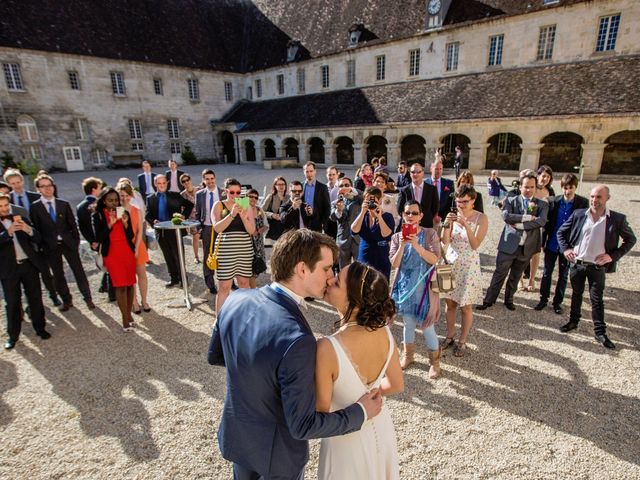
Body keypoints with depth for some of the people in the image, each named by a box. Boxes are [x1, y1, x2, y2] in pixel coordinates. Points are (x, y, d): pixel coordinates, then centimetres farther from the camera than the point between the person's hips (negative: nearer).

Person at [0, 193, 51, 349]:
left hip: (29, 264, 2)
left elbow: (37, 238, 2)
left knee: (35, 299, 8)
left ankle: (40, 328, 21)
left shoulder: (22, 219, 8)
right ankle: (13, 335, 16)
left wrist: (28, 229, -17)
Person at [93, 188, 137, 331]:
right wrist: (110, 224, -18)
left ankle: (129, 314, 18)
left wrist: (125, 223, -13)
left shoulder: (124, 213, 6)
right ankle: (125, 319, -1)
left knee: (130, 284, 5)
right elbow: (99, 238, -8)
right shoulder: (98, 215, -1)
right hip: (112, 254, -3)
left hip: (128, 252, 3)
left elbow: (131, 236, 3)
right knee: (120, 285, -7)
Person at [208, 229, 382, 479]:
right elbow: (303, 426, -28)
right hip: (274, 451, -5)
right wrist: (361, 412, -16)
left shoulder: (236, 299, -18)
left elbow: (214, 355, -1)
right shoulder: (297, 340, -39)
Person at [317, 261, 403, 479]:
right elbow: (397, 385, -2)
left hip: (348, 441, -4)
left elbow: (321, 410, -21)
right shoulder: (384, 332, -17)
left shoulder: (327, 348, -35)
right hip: (381, 429, 5)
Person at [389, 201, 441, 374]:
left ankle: (435, 361, 25)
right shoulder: (397, 237, 0)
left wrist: (417, 245, -26)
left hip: (424, 286, -2)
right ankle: (407, 354, 39)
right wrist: (402, 246, -21)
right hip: (405, 286, 3)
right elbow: (394, 264, -7)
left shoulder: (430, 234, -6)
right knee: (408, 322, 16)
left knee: (427, 325, 2)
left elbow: (434, 259, -15)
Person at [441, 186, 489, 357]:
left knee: (466, 307, 6)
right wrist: (446, 224, -21)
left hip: (468, 265, -3)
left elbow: (475, 245, -17)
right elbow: (445, 241, -4)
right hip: (450, 262, 3)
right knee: (450, 303, 12)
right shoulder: (453, 215, 0)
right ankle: (450, 336, 29)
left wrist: (466, 225, -28)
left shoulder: (481, 218, -10)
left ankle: (462, 342, 22)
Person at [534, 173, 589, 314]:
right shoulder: (553, 201, -7)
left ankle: (557, 301, 26)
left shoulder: (583, 203, -8)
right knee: (546, 273, 10)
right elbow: (547, 223, -1)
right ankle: (543, 299, 24)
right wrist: (542, 242, 0)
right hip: (552, 245, 1)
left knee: (563, 275, 12)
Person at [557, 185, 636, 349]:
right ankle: (573, 321, 33)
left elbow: (630, 240, 3)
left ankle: (600, 333, 16)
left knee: (597, 299, 5)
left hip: (597, 267, -2)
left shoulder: (617, 219, -7)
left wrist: (613, 255, -8)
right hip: (576, 264, 2)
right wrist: (565, 249, -5)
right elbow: (561, 232, 8)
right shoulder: (578, 214, -3)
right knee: (576, 294, 17)